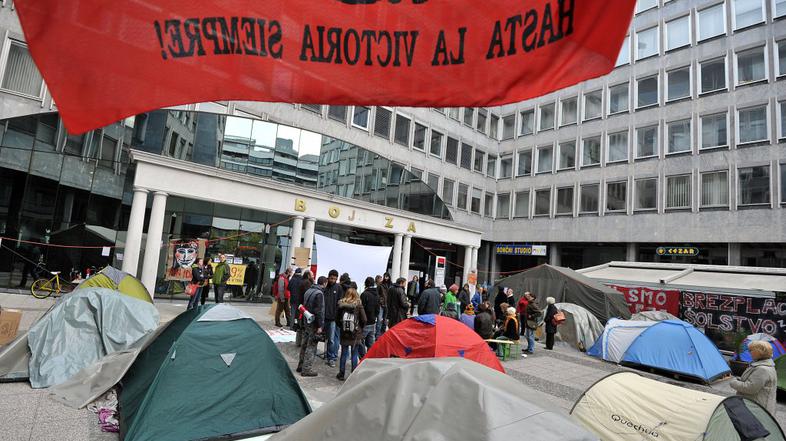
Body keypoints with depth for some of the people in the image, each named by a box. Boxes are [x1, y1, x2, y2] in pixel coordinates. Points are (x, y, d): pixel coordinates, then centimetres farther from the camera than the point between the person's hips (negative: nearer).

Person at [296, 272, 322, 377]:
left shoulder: (307, 292, 9)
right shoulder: (318, 293, -17)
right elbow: (319, 311, -19)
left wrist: (304, 322, 20)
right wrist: (320, 326, -17)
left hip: (306, 322, 8)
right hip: (314, 324, -8)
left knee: (305, 344, 18)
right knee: (311, 346, 0)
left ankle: (301, 366, 28)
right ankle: (307, 369, 5)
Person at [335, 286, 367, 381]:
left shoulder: (340, 304, -3)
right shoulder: (358, 304, -9)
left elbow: (337, 319, 1)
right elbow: (363, 319, -7)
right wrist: (360, 328, 10)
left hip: (344, 334, 2)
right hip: (356, 334, -2)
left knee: (344, 354, 12)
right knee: (354, 355, 7)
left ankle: (341, 374, 21)